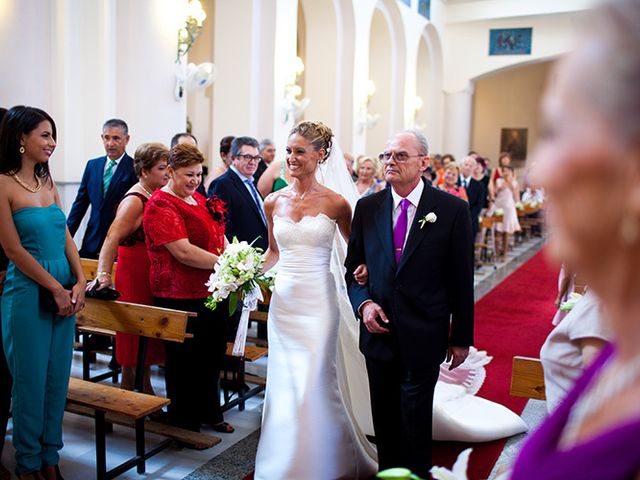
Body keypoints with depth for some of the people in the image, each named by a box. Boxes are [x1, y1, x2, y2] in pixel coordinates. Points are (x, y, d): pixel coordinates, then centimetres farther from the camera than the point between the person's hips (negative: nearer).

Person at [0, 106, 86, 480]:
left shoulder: (48, 182, 10)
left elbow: (66, 237, 9)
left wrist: (79, 282, -3)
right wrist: (57, 288, -11)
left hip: (66, 291, 6)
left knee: (58, 378, 12)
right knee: (31, 380, 6)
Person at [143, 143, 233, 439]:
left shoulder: (200, 200, 14)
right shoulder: (162, 206, -14)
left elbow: (219, 237, 20)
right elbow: (184, 252, -23)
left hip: (212, 293, 8)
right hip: (181, 296, -8)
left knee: (212, 355, 18)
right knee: (185, 360, 7)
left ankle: (209, 412, 38)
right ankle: (184, 424, 25)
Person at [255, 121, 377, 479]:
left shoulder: (335, 204, -6)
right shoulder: (274, 202, 5)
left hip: (319, 302, -4)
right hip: (283, 300, 4)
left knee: (315, 383, 2)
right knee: (283, 383, 12)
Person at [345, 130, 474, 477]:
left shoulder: (452, 209, -7)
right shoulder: (367, 207, 1)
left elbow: (462, 278, -4)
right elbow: (352, 267, 8)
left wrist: (461, 336, -1)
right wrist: (363, 304, -9)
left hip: (424, 336, -3)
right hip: (378, 331, 3)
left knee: (414, 420, 8)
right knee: (383, 417, 17)